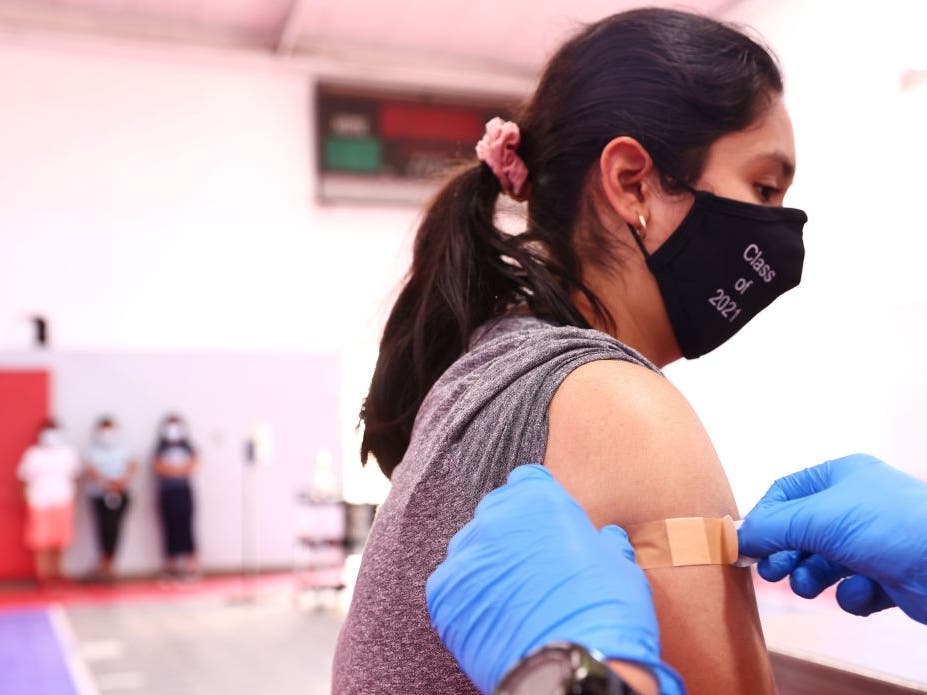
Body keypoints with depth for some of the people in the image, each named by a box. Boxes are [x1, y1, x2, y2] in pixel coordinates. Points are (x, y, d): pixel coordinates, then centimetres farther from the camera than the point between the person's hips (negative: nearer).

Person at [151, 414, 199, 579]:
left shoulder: (188, 448, 8)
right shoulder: (160, 449, 7)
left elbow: (191, 467, -3)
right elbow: (159, 467, -6)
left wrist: (169, 468, -5)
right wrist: (180, 469, -9)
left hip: (184, 491, 0)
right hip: (165, 491, 0)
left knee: (185, 526, -4)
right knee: (169, 526, 1)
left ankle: (191, 563, -3)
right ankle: (171, 563, 7)